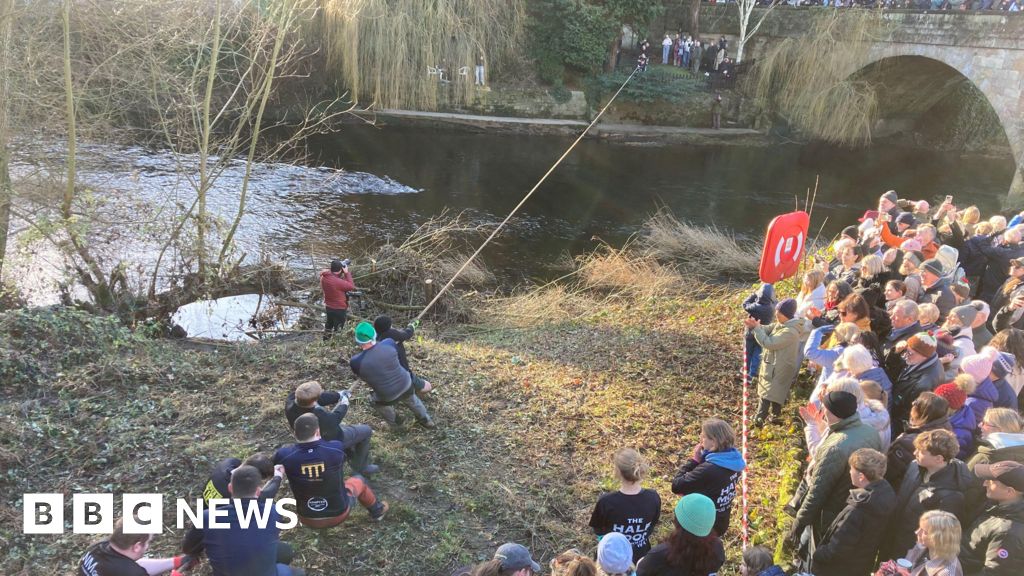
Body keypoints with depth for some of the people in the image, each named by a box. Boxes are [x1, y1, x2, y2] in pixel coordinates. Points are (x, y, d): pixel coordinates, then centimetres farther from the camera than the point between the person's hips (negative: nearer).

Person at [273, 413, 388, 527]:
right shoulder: (336, 448, -24)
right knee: (358, 480, 29)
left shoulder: (284, 455, -24)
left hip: (308, 519, 1)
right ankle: (377, 511, 52)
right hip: (338, 514, -1)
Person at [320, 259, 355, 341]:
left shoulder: (324, 277, -9)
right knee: (338, 328, 10)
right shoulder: (338, 282, -33)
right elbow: (351, 286, -21)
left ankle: (325, 341, 47)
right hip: (339, 309, -8)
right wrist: (347, 273, -17)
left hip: (328, 307, 8)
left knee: (329, 324, 29)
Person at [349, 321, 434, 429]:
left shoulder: (356, 362, -27)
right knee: (412, 400, 35)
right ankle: (425, 420, 56)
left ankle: (395, 422, 57)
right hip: (406, 385, 2)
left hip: (388, 396, -2)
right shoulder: (388, 343, -23)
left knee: (378, 404, 34)